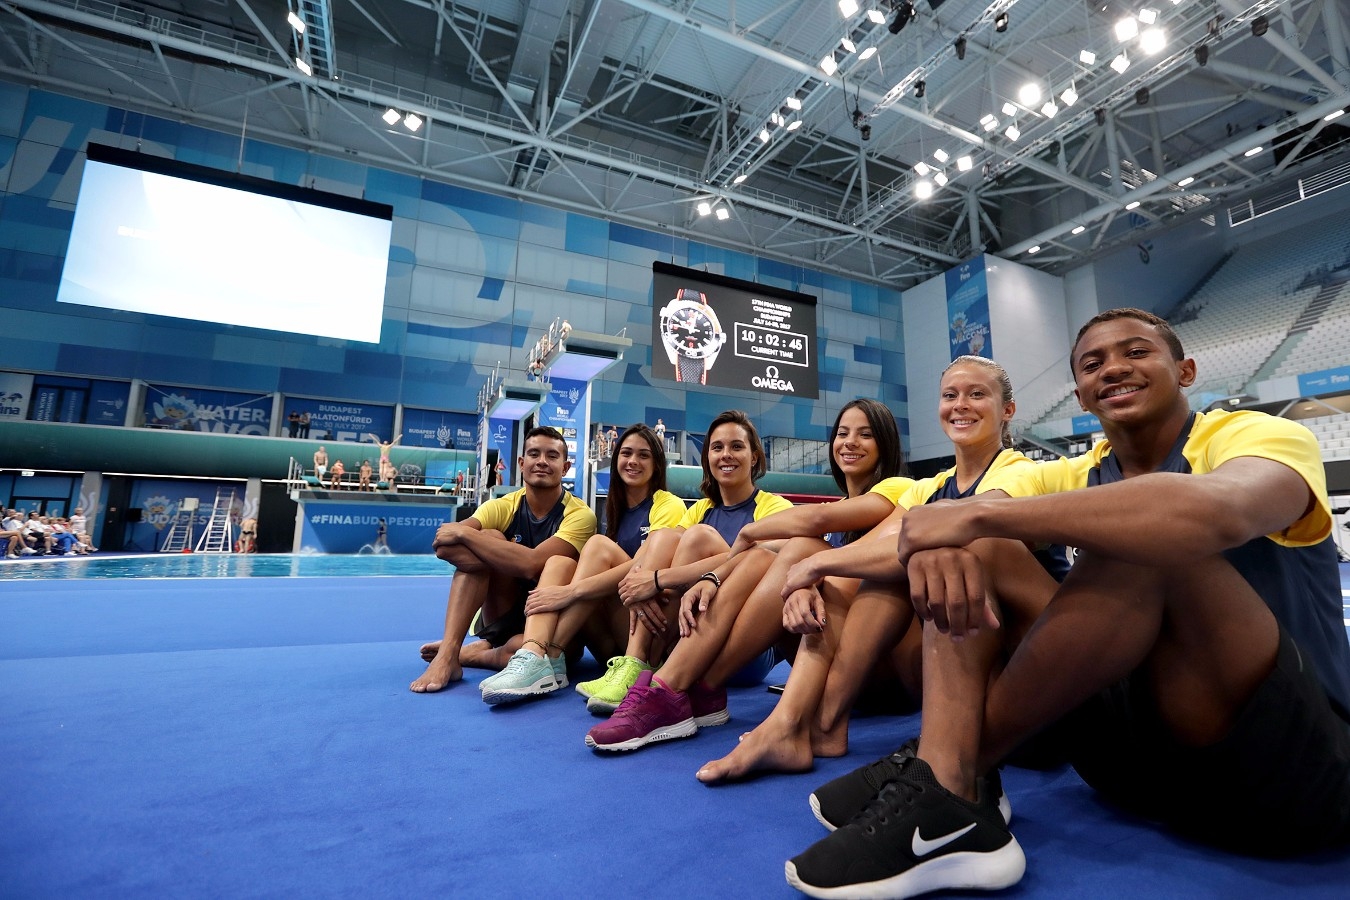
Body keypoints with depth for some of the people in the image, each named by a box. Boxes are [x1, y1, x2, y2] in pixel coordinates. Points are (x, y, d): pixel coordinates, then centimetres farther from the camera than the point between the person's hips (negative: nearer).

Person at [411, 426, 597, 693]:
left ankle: (467, 653, -7)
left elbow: (531, 565, -32)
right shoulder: (503, 507, -5)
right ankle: (447, 653, -22)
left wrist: (464, 533, -25)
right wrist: (502, 556, -35)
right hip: (505, 616, 4)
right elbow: (443, 542, -21)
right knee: (488, 540, -21)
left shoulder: (579, 514, -16)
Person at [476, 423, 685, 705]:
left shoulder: (669, 505, -5)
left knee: (600, 544, -23)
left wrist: (570, 591, -28)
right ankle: (532, 655, -38)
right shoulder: (615, 509, 17)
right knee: (559, 561, -15)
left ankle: (548, 658, -28)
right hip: (610, 639, 6)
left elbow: (640, 567, -21)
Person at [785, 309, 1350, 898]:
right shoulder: (1072, 477, 7)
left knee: (1147, 534, -29)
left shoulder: (1263, 436, -6)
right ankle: (949, 787, -26)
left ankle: (947, 777, -23)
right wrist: (941, 542, -36)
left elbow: (1219, 511, -32)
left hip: (1301, 765, -4)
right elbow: (955, 518, -11)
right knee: (971, 560, -9)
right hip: (1144, 751, 4)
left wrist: (978, 515, -33)